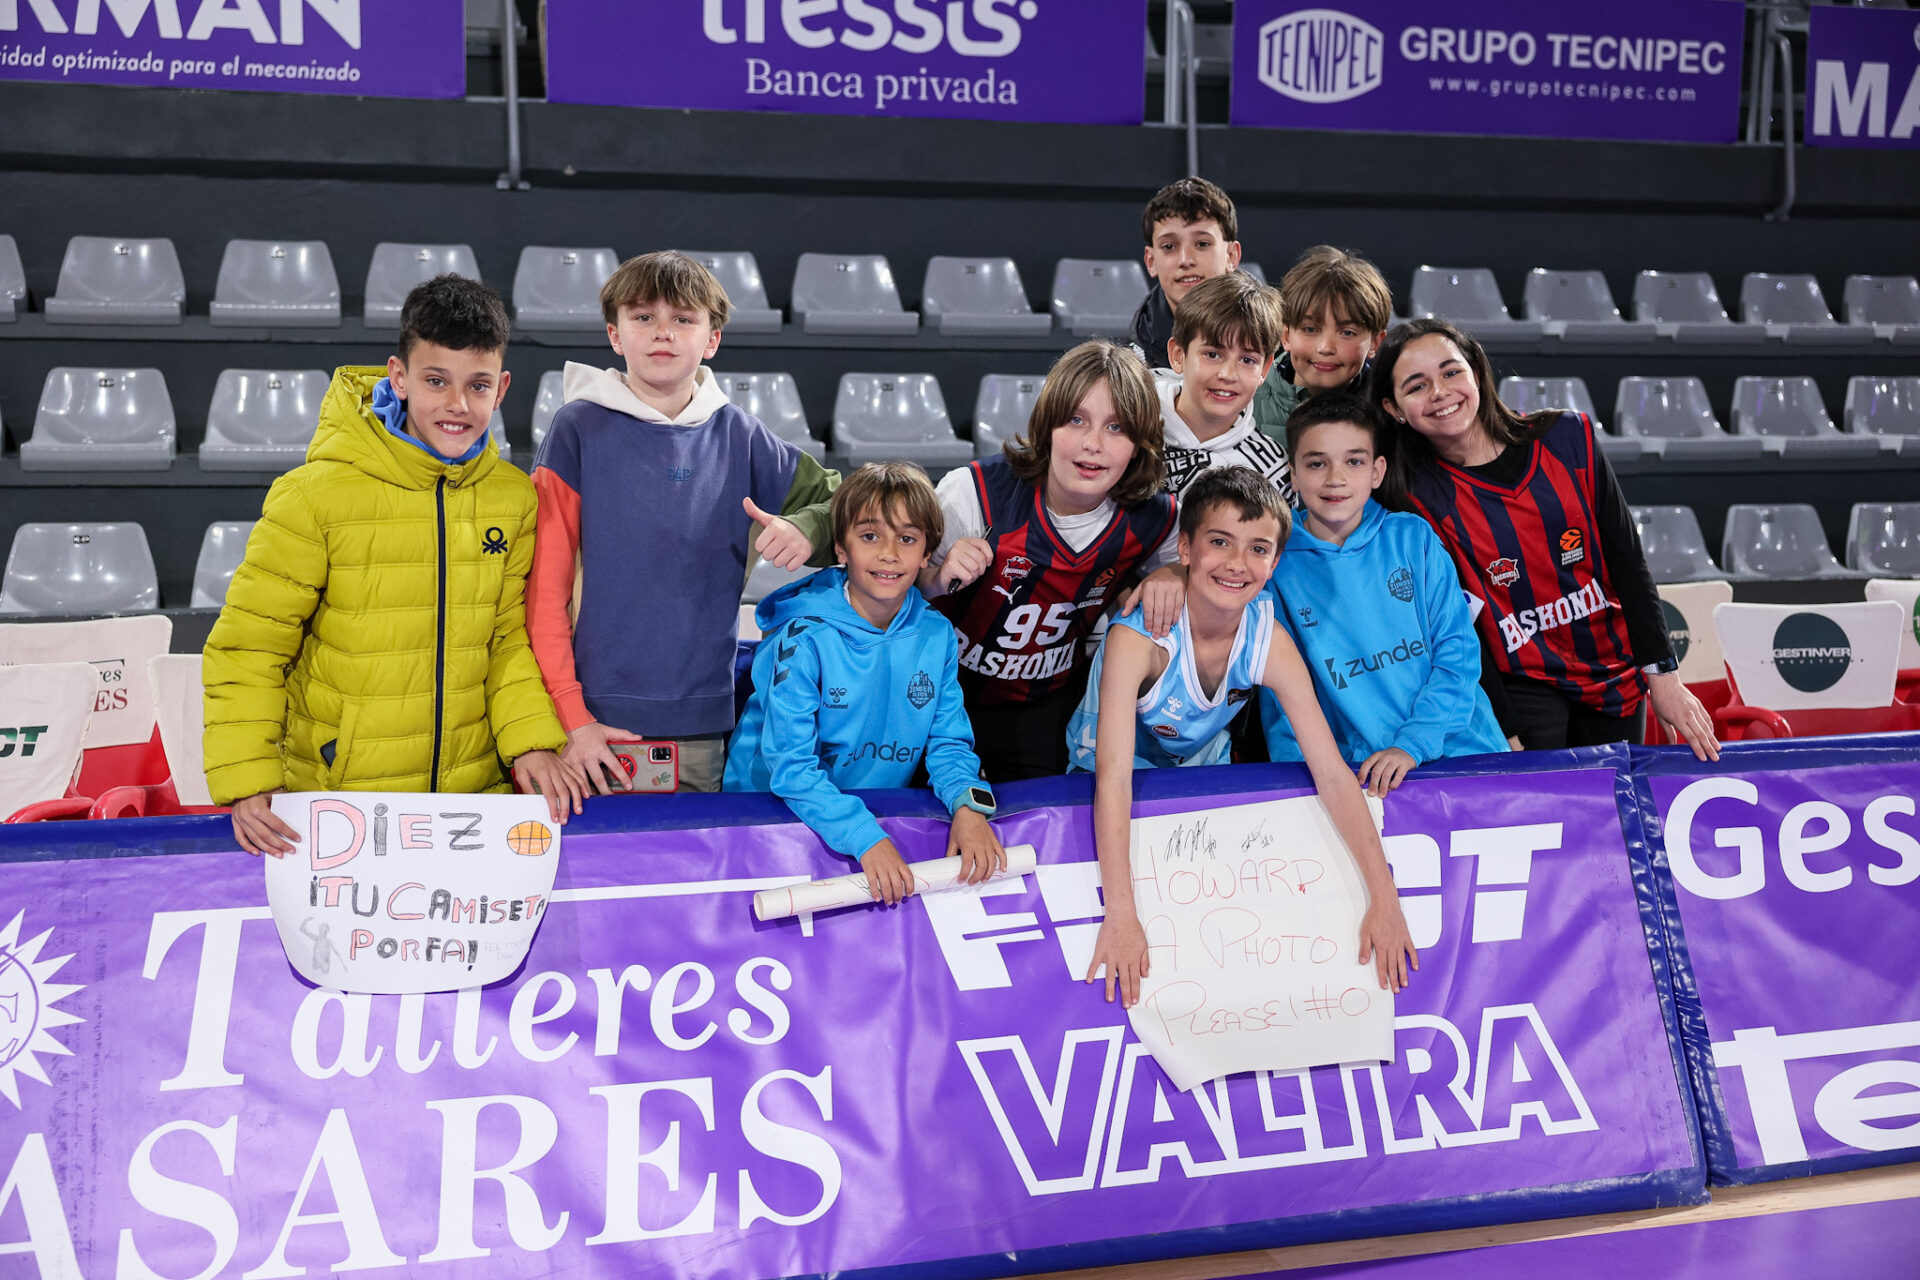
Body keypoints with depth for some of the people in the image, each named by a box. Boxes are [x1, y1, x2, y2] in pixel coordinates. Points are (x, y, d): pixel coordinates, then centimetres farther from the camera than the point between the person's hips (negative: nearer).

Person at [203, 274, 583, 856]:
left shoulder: (514, 498, 0)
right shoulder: (317, 494, -13)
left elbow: (513, 637, 7)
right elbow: (248, 647, -9)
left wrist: (531, 742, -9)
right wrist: (248, 783, -16)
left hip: (475, 792, 3)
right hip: (335, 800, -3)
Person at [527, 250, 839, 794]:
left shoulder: (738, 436, 7)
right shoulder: (580, 427, 0)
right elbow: (544, 584, -3)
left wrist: (806, 529, -7)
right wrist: (572, 716, -10)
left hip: (702, 727, 2)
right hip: (597, 719, -2)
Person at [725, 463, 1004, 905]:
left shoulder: (937, 637, -1)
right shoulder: (805, 639, -16)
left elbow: (949, 742, 4)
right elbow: (789, 765, -20)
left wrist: (969, 804, -18)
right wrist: (864, 837, -32)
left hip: (885, 813, 4)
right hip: (776, 815, -4)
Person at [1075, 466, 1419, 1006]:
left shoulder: (1269, 641, -20)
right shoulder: (1139, 636, -33)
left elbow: (1333, 775, -20)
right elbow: (1114, 776, -39)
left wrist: (1385, 900, -29)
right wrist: (1121, 916, -48)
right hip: (1113, 793, -3)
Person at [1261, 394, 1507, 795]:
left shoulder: (1413, 537, 6)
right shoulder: (1278, 566, 3)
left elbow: (1458, 652, 3)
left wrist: (1412, 744, -10)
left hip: (1459, 747, 2)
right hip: (1353, 773, -1)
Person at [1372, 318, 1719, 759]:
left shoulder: (1566, 438, -3)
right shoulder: (1416, 496, -10)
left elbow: (1627, 561, -1)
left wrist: (1663, 677, -5)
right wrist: (1501, 734, -14)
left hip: (1615, 672, 3)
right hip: (1522, 686, -3)